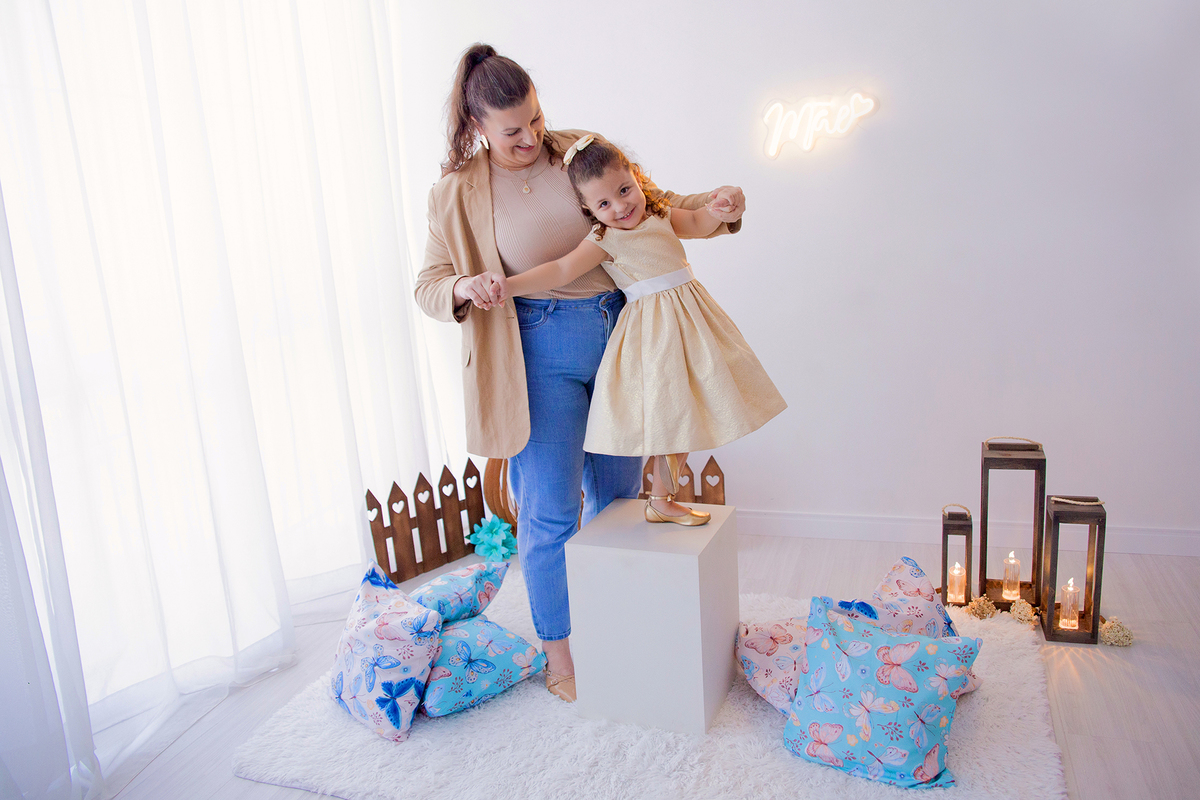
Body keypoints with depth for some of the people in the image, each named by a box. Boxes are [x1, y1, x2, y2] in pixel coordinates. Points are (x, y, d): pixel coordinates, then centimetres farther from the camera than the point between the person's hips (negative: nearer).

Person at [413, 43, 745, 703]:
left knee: (617, 494, 13)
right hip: (540, 355, -3)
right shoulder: (458, 192, -2)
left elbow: (652, 202, 14)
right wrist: (462, 289, -22)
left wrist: (709, 203, -5)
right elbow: (429, 284, 1)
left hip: (619, 332, 4)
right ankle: (557, 650, 19)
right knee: (550, 512, -3)